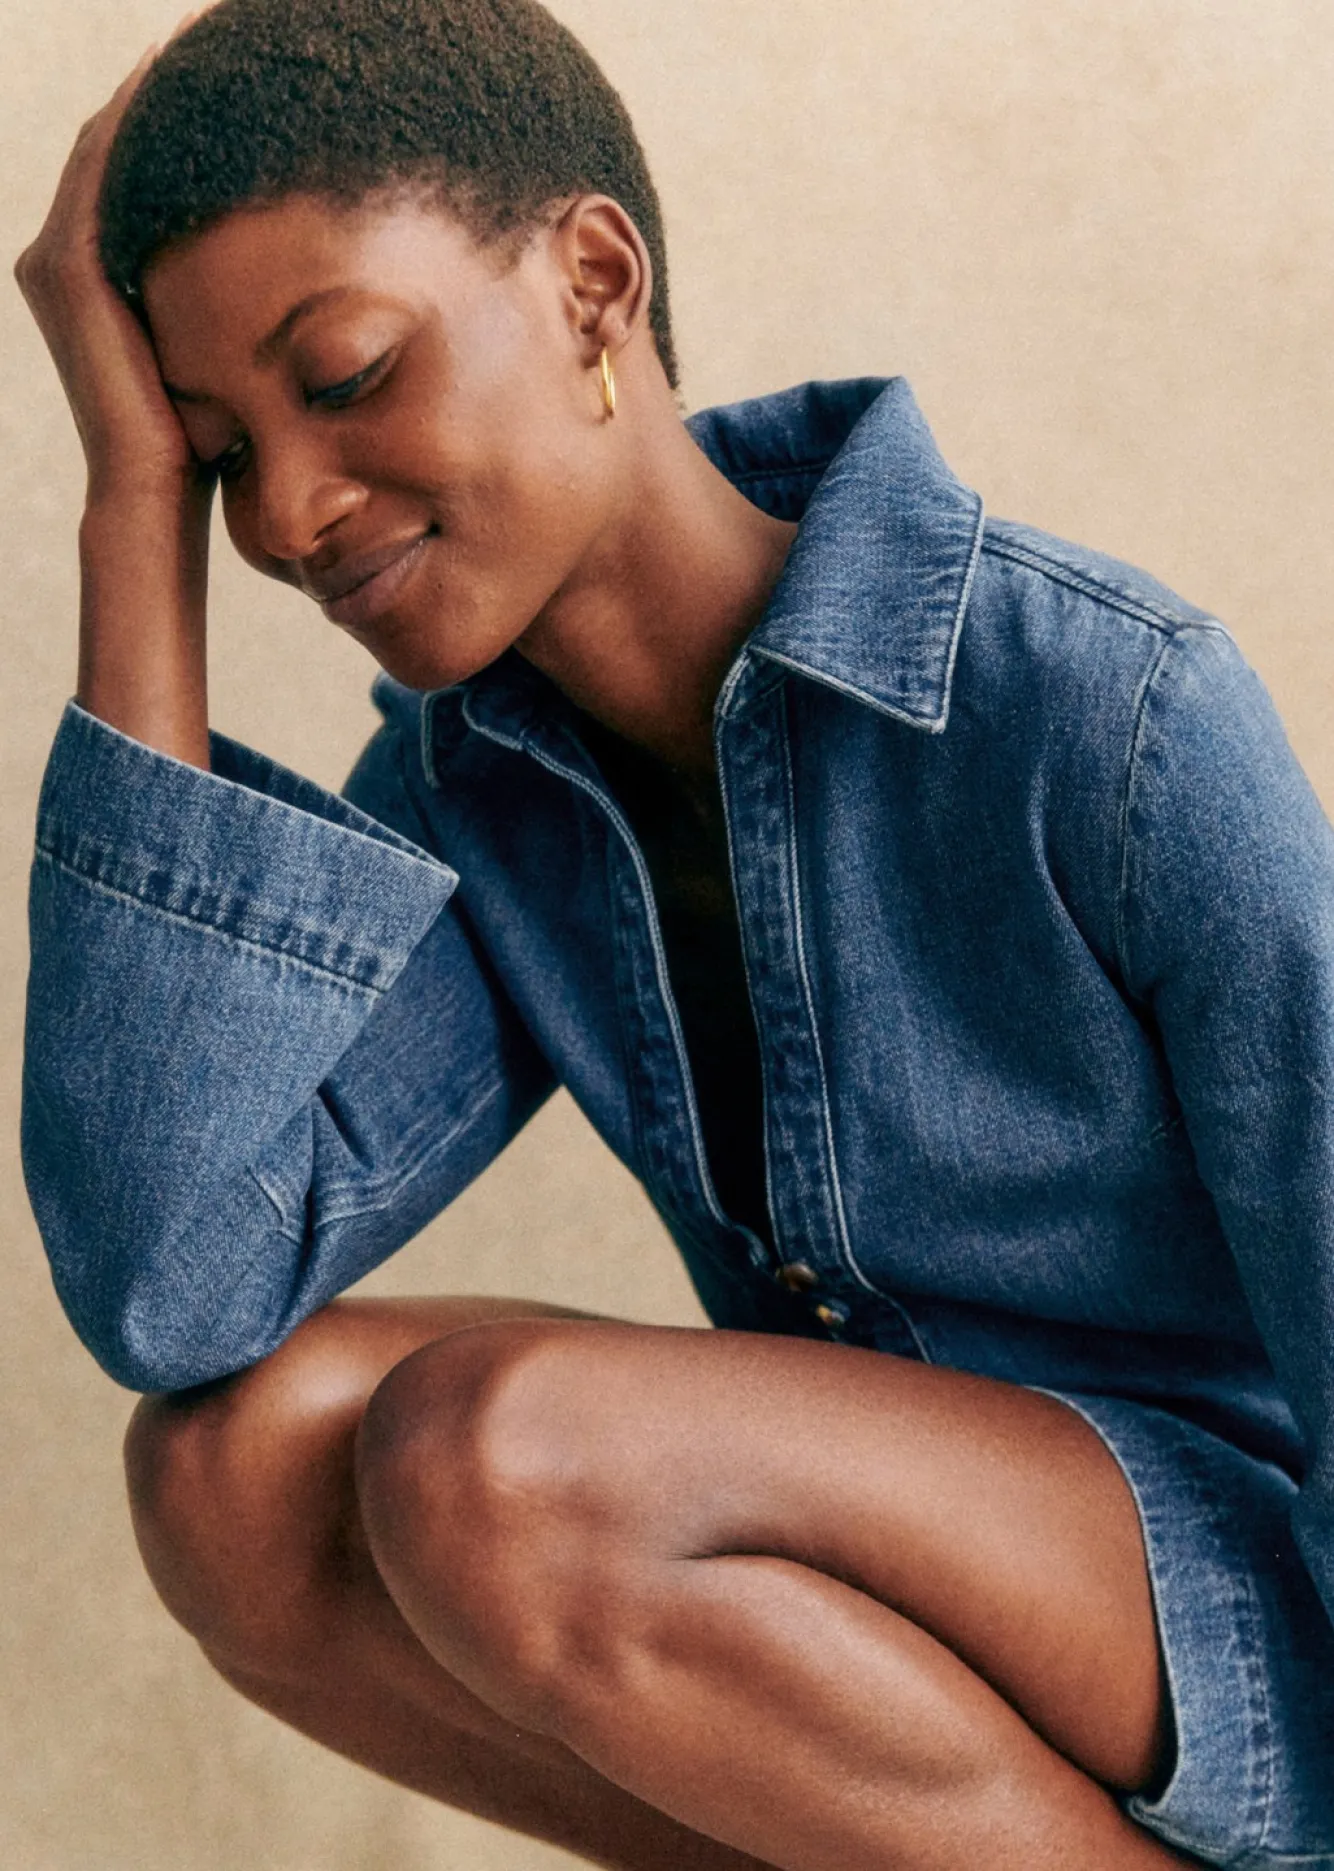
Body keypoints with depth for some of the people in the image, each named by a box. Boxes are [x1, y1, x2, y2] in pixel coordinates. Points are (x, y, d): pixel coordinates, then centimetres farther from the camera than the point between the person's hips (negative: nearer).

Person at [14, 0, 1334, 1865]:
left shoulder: (1110, 708, -22)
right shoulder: (468, 788, -5)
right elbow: (164, 1289, -20)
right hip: (932, 1610, 6)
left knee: (487, 1457, -27)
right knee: (239, 1462, -16)